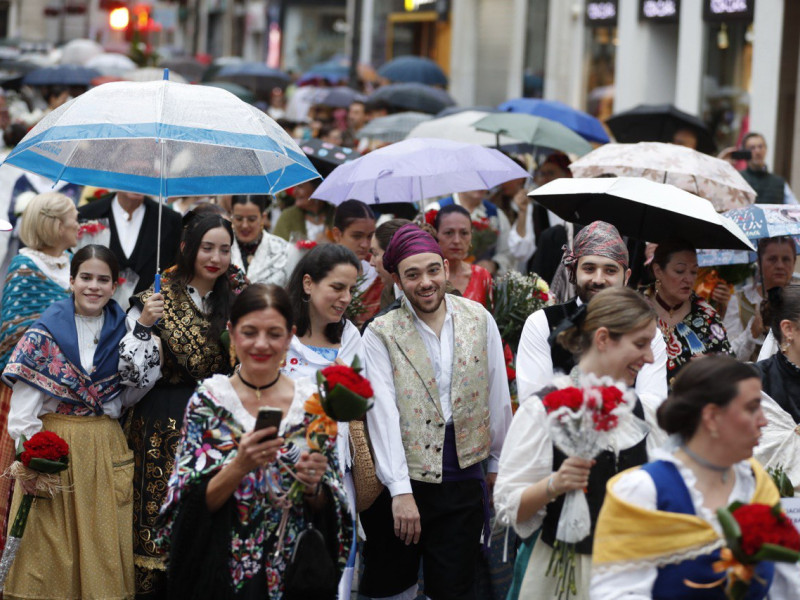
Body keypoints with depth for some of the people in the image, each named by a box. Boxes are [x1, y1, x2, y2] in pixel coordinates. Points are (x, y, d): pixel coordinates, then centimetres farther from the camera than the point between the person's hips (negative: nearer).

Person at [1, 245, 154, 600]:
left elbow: (127, 396, 6)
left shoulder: (121, 330, 6)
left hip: (106, 447, 3)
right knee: (50, 542, 2)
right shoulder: (46, 331, -6)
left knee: (103, 542, 7)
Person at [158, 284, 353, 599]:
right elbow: (192, 503, -10)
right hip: (224, 572, -2)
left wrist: (313, 486, -17)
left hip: (295, 573, 2)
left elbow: (327, 509, 3)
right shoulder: (207, 401, -6)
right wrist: (239, 466, -25)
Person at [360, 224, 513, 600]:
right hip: (400, 483, -1)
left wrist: (498, 464, 13)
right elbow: (383, 416, -13)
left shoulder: (479, 320, 3)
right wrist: (400, 492, -20)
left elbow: (497, 398, 10)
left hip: (462, 481, 2)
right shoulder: (380, 335, -6)